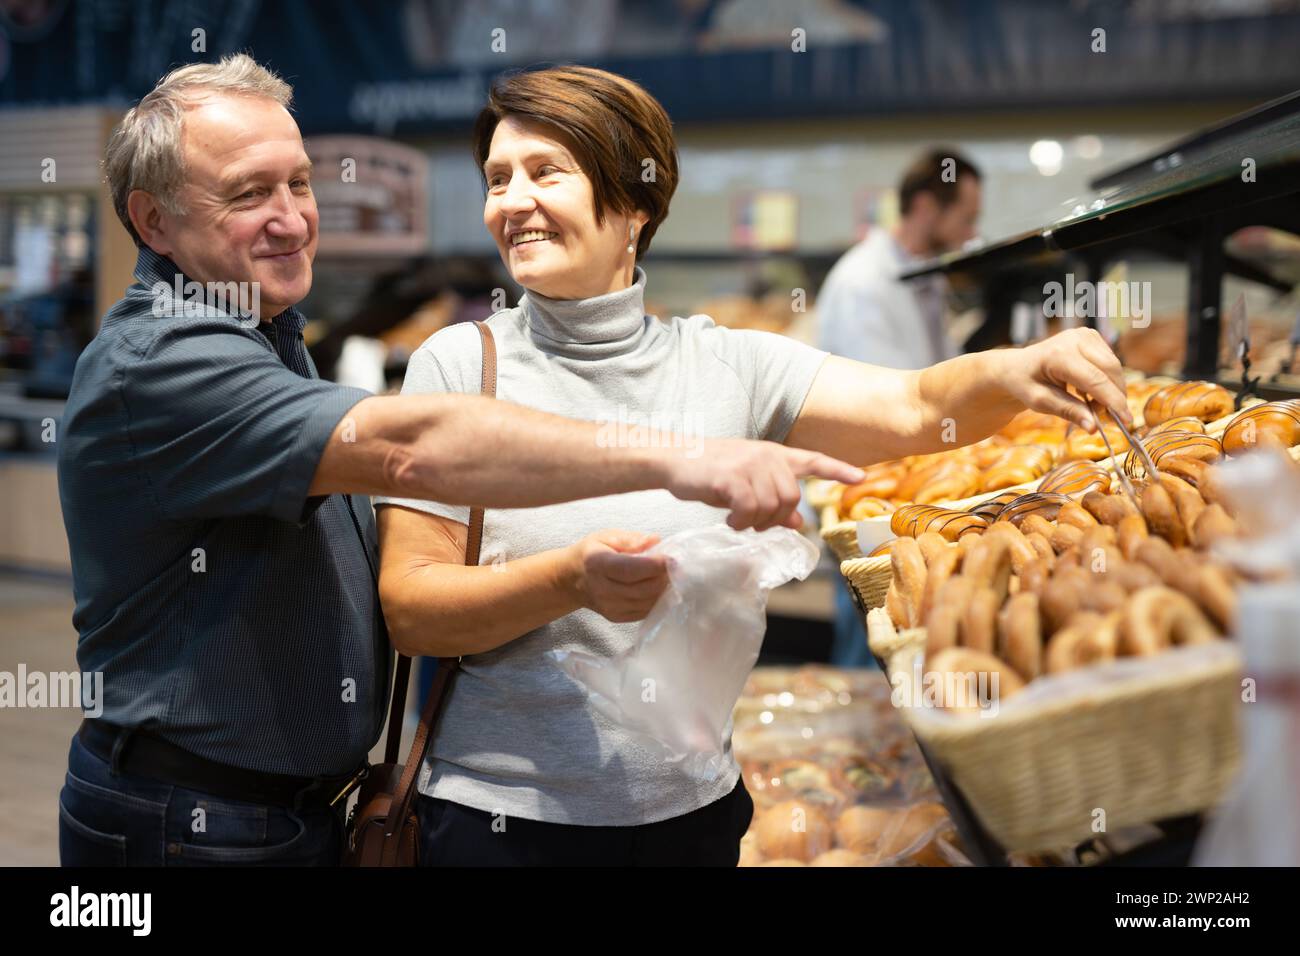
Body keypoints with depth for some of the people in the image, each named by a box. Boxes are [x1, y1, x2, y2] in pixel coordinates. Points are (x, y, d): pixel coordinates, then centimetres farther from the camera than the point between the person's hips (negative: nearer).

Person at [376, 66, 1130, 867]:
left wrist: (1014, 372, -33)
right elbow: (410, 610, -10)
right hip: (502, 818, -2)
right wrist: (570, 581, -27)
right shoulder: (459, 365, -6)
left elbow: (914, 410, -12)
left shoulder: (725, 366, -1)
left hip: (691, 810, 3)